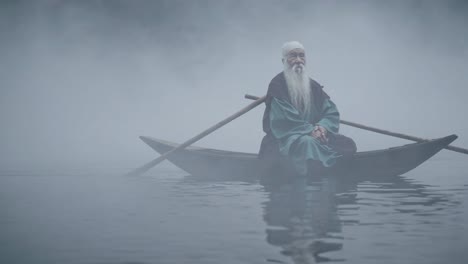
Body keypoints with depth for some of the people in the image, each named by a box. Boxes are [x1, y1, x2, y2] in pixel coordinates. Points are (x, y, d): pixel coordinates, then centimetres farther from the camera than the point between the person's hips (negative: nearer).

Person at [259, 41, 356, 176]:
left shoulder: (313, 86, 13)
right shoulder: (277, 85, -6)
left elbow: (332, 112, 8)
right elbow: (284, 120, -14)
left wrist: (323, 127, -13)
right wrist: (309, 130, -20)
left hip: (313, 133, 6)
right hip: (285, 138, -6)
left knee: (347, 144, -12)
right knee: (307, 143, -39)